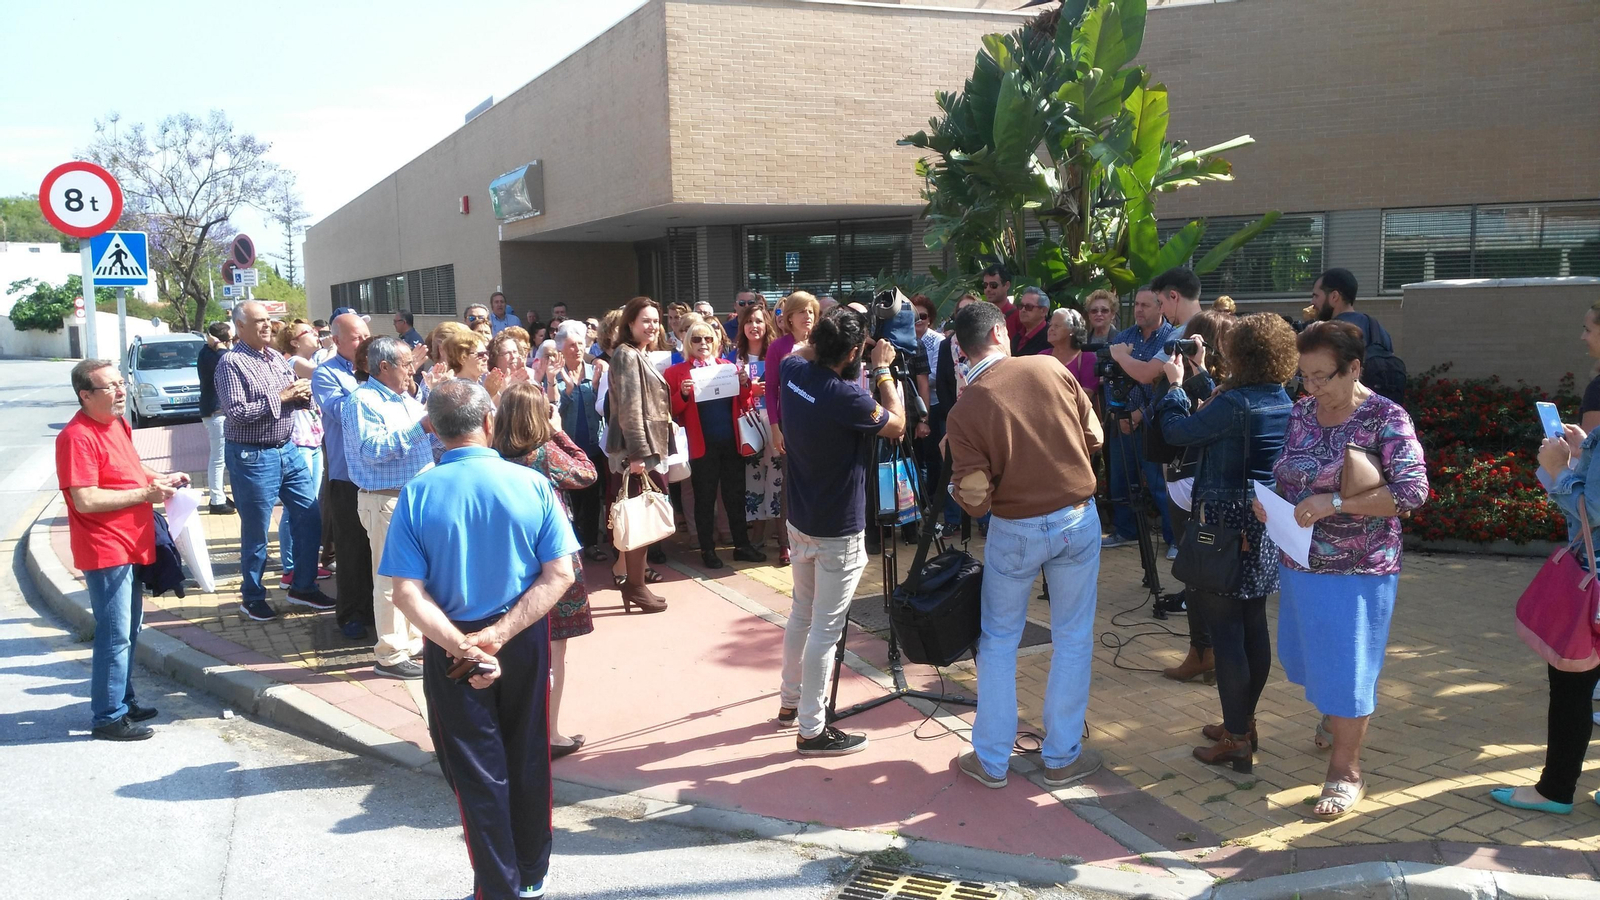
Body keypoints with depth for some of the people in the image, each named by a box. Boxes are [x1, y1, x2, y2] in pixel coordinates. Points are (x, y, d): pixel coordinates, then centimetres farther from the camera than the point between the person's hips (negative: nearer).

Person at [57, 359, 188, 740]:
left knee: (129, 632, 18)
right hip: (105, 552, -10)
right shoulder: (77, 437, -19)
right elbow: (85, 499, -25)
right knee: (115, 636, -3)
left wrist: (162, 479, 8)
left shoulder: (117, 423, 10)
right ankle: (108, 717, 7)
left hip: (131, 546, 10)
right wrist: (145, 494, -21)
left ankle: (123, 701, 31)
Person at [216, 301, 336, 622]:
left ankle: (303, 587, 23)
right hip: (253, 456, -7)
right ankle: (252, 597, 20)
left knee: (310, 518, 9)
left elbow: (295, 396, 18)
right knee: (255, 531, 5)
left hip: (288, 450, 7)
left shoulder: (277, 358, 11)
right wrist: (279, 397, -18)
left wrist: (302, 393, -5)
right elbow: (236, 412, -20)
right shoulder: (231, 363, -11)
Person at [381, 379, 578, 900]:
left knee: (478, 773, 13)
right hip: (526, 642, 2)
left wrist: (462, 647, -18)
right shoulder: (532, 484, -11)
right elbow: (560, 575, -14)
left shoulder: (417, 495, -12)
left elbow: (407, 594, -17)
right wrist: (498, 635, -17)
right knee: (528, 762, 19)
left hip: (450, 649, -1)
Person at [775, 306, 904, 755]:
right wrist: (883, 370, -3)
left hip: (800, 519, 8)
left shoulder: (793, 370, -4)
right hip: (838, 530, -8)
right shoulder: (845, 396, -27)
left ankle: (790, 700, 36)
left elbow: (802, 350, 22)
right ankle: (811, 730, 8)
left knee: (801, 613, 22)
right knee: (825, 628, 0)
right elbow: (896, 425, -10)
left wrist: (828, 333, 10)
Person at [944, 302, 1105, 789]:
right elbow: (1094, 437, 2)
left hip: (1015, 530, -1)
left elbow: (975, 501, -13)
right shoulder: (1050, 368, -7)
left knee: (998, 640, 14)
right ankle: (1062, 757, 23)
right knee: (1073, 638, 14)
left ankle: (991, 759, 22)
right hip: (1077, 518, 2)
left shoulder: (964, 411, -13)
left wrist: (962, 484, 7)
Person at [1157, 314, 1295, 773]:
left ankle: (1236, 740, 4)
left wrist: (1175, 383, 4)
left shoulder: (1236, 403, -20)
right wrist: (1201, 375, 27)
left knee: (1224, 631, -2)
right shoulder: (1283, 403, 7)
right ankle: (1243, 721, 29)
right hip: (1266, 526, 9)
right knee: (1254, 625, 16)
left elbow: (1178, 430, -12)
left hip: (1228, 525, -9)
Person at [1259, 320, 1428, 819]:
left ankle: (1346, 770, 16)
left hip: (1358, 569, -6)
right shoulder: (1300, 411, 3)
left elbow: (1412, 490, -21)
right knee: (1316, 654, 20)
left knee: (1347, 666, 2)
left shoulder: (1386, 418, -13)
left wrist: (1333, 503, -28)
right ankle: (1335, 720, 47)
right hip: (1299, 563, 6)